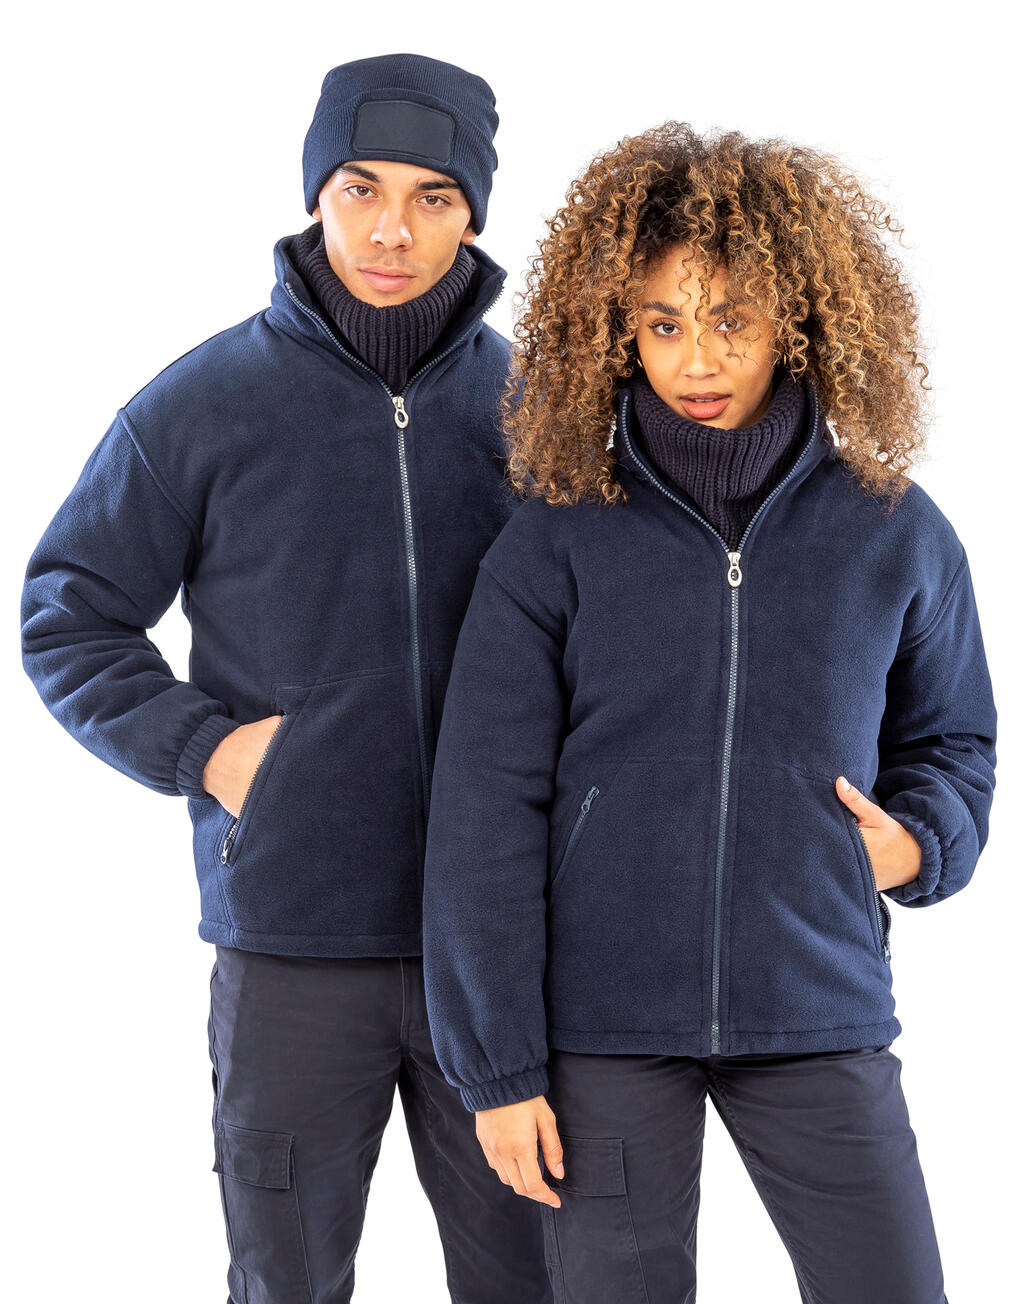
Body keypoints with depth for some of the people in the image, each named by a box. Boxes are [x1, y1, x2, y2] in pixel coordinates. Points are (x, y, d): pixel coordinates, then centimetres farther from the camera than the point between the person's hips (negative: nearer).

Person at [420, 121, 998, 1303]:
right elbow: (485, 818, -5)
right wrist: (497, 1065, -6)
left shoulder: (896, 537, 1)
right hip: (605, 1028, -1)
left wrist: (921, 841, -6)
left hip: (822, 1016, 2)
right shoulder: (553, 547, -4)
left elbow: (951, 740, 16)